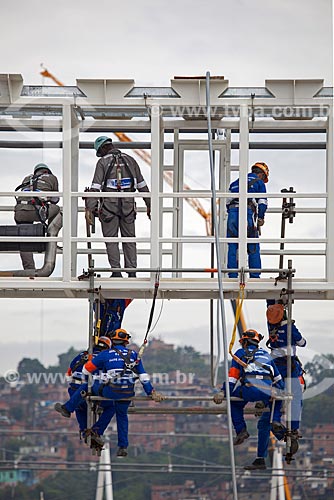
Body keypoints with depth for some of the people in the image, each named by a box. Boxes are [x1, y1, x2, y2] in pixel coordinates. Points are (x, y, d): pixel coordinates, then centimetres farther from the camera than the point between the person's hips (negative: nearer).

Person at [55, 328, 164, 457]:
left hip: (110, 391, -3)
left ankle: (67, 409, 32)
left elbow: (86, 370, 12)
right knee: (122, 415, 26)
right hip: (127, 393, 3)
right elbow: (143, 376, 12)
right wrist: (152, 392, 16)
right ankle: (123, 447, 24)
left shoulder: (106, 354, 6)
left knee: (86, 387, 21)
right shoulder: (133, 355, 14)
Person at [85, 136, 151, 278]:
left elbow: (95, 187, -10)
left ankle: (116, 270, 0)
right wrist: (149, 205, 18)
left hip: (109, 206, -3)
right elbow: (142, 185, 11)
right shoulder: (130, 160, 9)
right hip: (128, 205, 3)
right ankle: (132, 271, 8)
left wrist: (89, 208, -12)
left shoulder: (103, 162, -2)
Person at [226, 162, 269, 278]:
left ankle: (232, 276, 2)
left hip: (232, 212, 4)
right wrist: (260, 218, 14)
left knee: (232, 247, 5)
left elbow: (228, 202, 20)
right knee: (253, 248, 3)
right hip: (247, 213, -4)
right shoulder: (259, 183, 11)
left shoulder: (235, 183, 25)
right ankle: (255, 276, 1)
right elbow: (262, 203, 3)